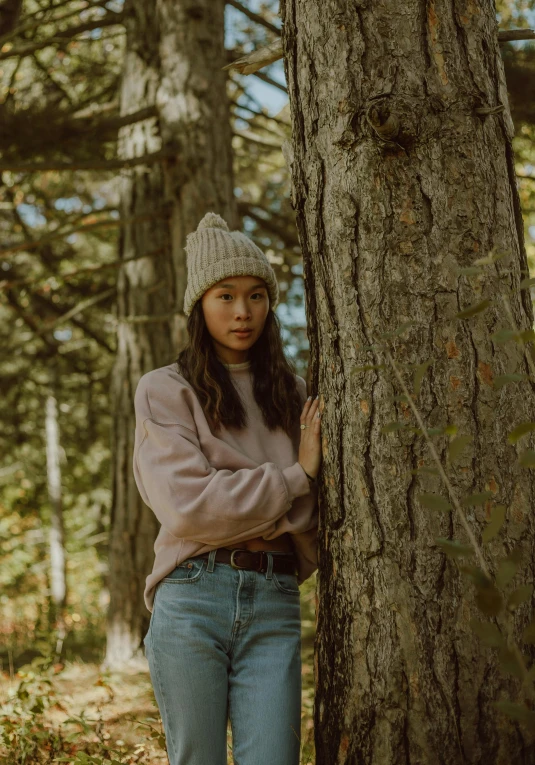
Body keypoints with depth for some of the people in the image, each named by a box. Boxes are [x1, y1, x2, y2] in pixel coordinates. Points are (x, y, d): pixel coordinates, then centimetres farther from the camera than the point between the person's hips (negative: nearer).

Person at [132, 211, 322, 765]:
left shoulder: (293, 394, 15)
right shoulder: (164, 390, 4)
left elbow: (315, 513, 13)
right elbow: (187, 505, -9)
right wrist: (295, 476, -6)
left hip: (275, 606, 3)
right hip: (193, 600, -2)